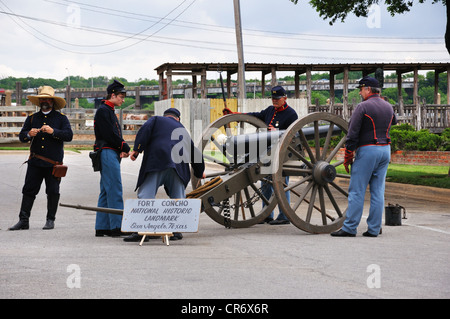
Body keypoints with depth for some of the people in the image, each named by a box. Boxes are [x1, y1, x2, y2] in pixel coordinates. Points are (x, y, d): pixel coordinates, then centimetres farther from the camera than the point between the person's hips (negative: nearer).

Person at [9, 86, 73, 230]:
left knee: (53, 191, 1)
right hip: (35, 162, 2)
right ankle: (23, 220, 1)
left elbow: (69, 135, -7)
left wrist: (53, 131, -21)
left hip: (54, 163, -2)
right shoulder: (32, 118, 15)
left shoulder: (61, 118, 6)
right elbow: (21, 136, 9)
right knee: (28, 190, -1)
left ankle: (50, 220, 13)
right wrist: (29, 134, -14)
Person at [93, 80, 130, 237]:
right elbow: (109, 134, -16)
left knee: (106, 191, 10)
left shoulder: (110, 111, 21)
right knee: (115, 190, -11)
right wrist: (125, 148, -8)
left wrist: (122, 150, 0)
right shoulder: (103, 111, -10)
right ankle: (116, 227, -12)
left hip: (113, 154, 10)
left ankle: (102, 227, 12)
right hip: (107, 153, -10)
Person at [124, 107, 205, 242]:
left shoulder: (156, 120, 23)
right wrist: (199, 172, 51)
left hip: (156, 163, -3)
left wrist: (136, 149, -4)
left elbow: (144, 131, 2)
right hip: (178, 167, 3)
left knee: (145, 195, -7)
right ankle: (176, 230, 10)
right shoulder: (183, 130, 32)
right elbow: (194, 152, 38)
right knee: (178, 199, 14)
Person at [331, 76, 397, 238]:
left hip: (367, 151, -7)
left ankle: (349, 228, -3)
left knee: (357, 191, -3)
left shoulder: (363, 107, -10)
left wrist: (348, 156, -7)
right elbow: (394, 121, 33)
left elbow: (352, 134, -13)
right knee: (378, 191, 8)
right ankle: (374, 229, 8)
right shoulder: (388, 107, 10)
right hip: (385, 151, 7)